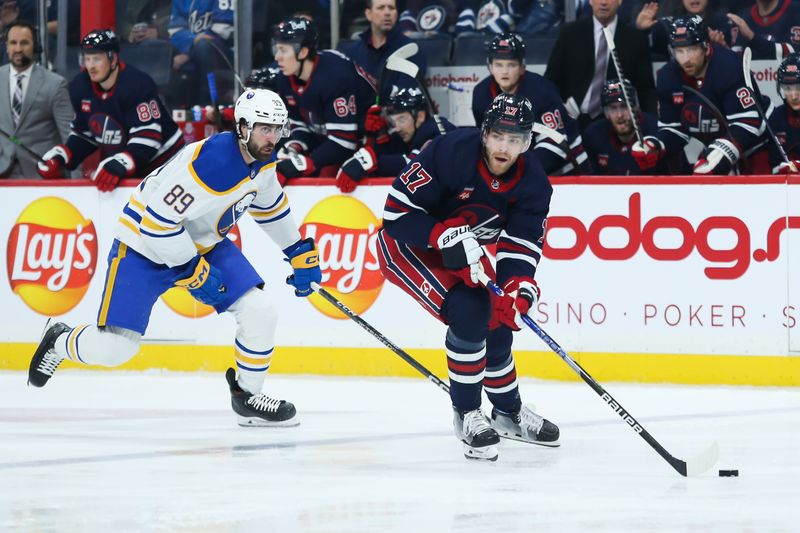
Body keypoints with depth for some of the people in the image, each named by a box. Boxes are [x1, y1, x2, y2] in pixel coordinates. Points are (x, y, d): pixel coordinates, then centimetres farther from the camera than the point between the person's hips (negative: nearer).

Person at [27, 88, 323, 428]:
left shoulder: (262, 160, -6)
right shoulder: (209, 162, -33)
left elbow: (270, 206, 16)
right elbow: (158, 220, -30)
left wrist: (301, 253, 17)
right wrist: (193, 272, -24)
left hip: (204, 243, 7)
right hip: (145, 244, -7)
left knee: (260, 312, -8)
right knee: (113, 348, -8)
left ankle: (248, 396, 11)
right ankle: (61, 342, 25)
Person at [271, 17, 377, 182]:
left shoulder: (336, 76, -29)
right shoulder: (286, 80, -3)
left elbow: (342, 143, -29)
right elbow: (301, 126, 8)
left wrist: (298, 164, -32)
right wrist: (292, 149, -14)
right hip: (327, 141, 8)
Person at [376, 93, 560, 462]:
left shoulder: (532, 184, -14)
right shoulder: (451, 152, -30)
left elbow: (520, 248, -17)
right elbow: (398, 210, -28)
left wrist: (518, 290, -37)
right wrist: (448, 238, -36)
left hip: (463, 248, 7)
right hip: (405, 245, -6)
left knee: (496, 325, 5)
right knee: (468, 313, -23)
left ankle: (508, 412, 31)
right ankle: (467, 415, -8)